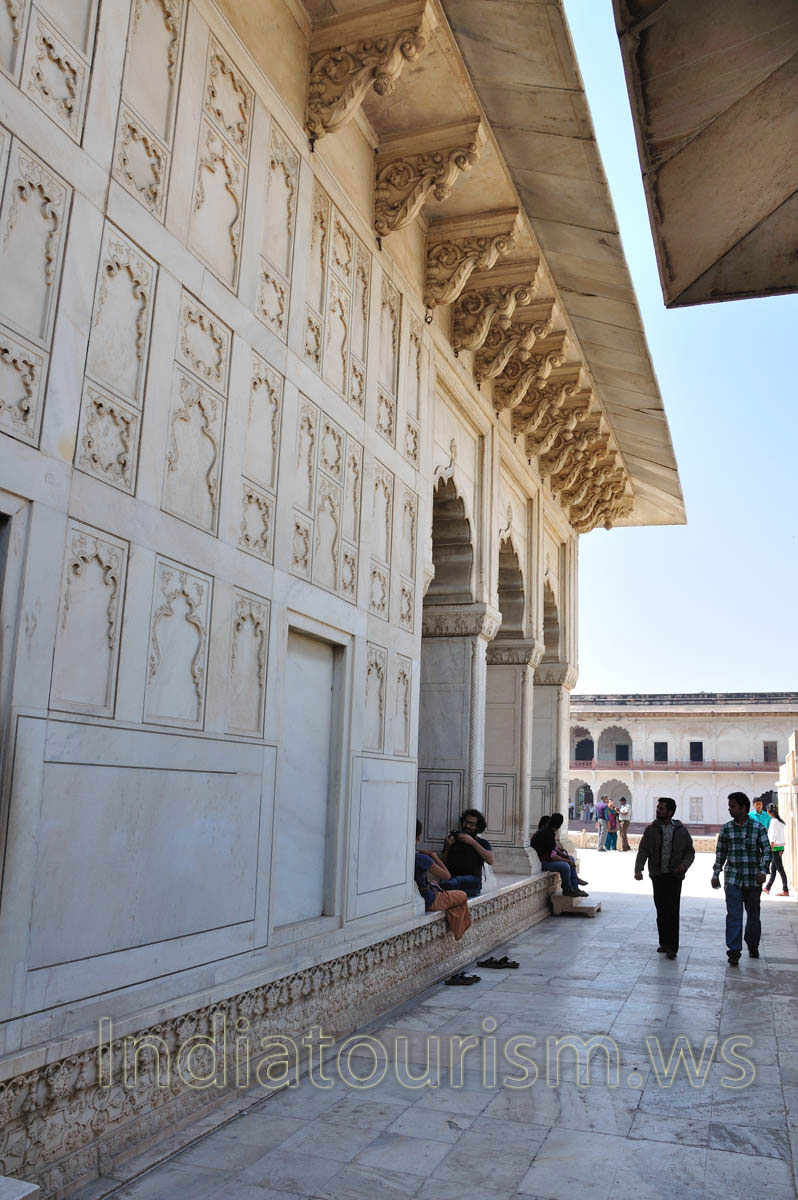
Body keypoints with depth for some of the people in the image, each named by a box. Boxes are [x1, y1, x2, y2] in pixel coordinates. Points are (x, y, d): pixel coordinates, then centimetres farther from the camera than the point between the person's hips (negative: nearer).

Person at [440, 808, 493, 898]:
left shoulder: (482, 842, 20)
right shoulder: (453, 839, 23)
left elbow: (490, 861, -3)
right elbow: (442, 864, 17)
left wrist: (473, 842, -7)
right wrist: (447, 847, -1)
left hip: (472, 881, -2)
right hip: (451, 876, 2)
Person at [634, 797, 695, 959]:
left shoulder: (681, 830, 3)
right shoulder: (651, 829, 4)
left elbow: (690, 852, 8)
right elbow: (643, 851, -1)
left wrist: (685, 864, -13)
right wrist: (638, 869, -15)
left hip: (674, 875, -2)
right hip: (657, 875, 2)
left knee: (672, 911, -8)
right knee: (661, 910, 7)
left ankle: (672, 947, -4)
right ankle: (664, 942, 20)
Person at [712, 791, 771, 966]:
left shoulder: (758, 827, -2)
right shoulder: (726, 829, 4)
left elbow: (766, 850, -5)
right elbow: (720, 853, 10)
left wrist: (762, 870, -19)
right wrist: (715, 874, 7)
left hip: (753, 879, 0)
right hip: (732, 878, 1)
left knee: (753, 915, 12)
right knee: (733, 915, -7)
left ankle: (753, 945, 33)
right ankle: (734, 951, -5)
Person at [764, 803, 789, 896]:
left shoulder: (774, 821, -14)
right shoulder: (781, 821, 10)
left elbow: (773, 838, -17)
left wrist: (770, 850, -14)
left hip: (775, 848, -8)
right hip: (781, 847, 8)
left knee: (780, 869, -2)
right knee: (773, 869, 13)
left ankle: (785, 890, 3)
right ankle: (767, 888, 21)